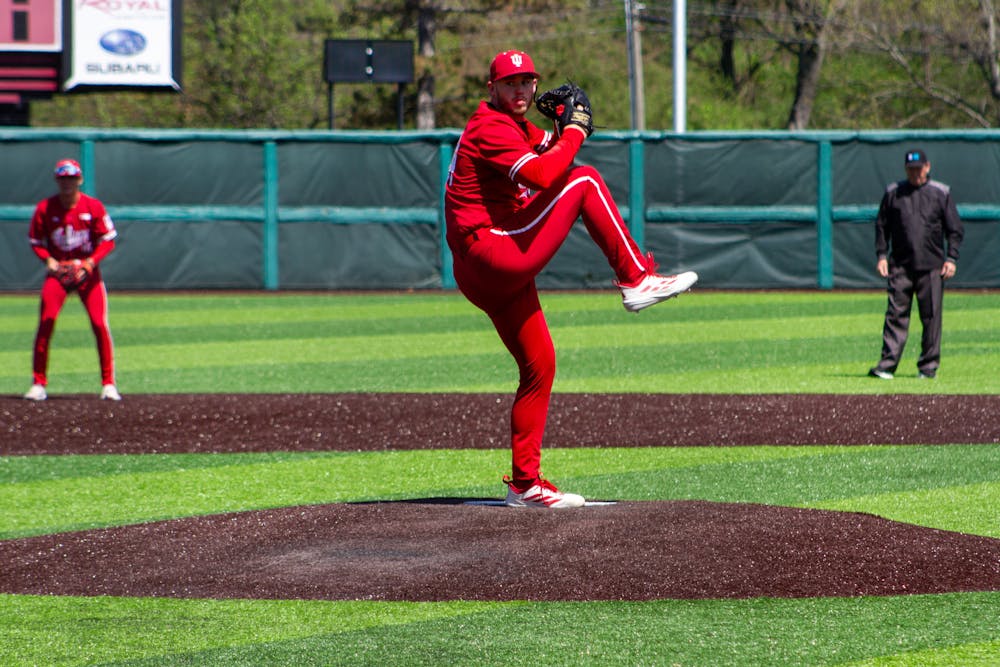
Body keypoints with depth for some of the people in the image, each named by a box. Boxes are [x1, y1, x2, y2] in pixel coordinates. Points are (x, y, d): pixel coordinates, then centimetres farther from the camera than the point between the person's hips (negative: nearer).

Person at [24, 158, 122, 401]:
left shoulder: (93, 206, -6)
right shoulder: (45, 208, -3)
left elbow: (108, 240, -2)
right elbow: (35, 241, 6)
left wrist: (90, 262, -16)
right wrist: (48, 259, -13)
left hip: (88, 272, 0)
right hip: (58, 271, 0)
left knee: (100, 324, -9)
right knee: (45, 323, -12)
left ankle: (108, 384, 1)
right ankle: (38, 383, -5)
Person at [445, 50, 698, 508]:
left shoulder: (515, 127, 22)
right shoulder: (491, 128, -11)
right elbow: (542, 175, -24)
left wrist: (562, 125, 6)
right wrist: (576, 130, -12)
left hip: (481, 275, 11)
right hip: (494, 253, -11)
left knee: (539, 365, 13)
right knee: (585, 181, -10)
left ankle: (525, 483, 15)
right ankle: (637, 280, -11)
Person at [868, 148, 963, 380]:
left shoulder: (940, 193, 6)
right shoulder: (893, 193, 9)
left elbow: (954, 229, 7)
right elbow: (881, 226, 12)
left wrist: (951, 259, -3)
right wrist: (881, 255, 1)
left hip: (931, 266, -1)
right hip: (900, 265, 1)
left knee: (931, 317, 0)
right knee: (896, 314, -5)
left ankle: (929, 366, 7)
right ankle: (887, 364, -8)